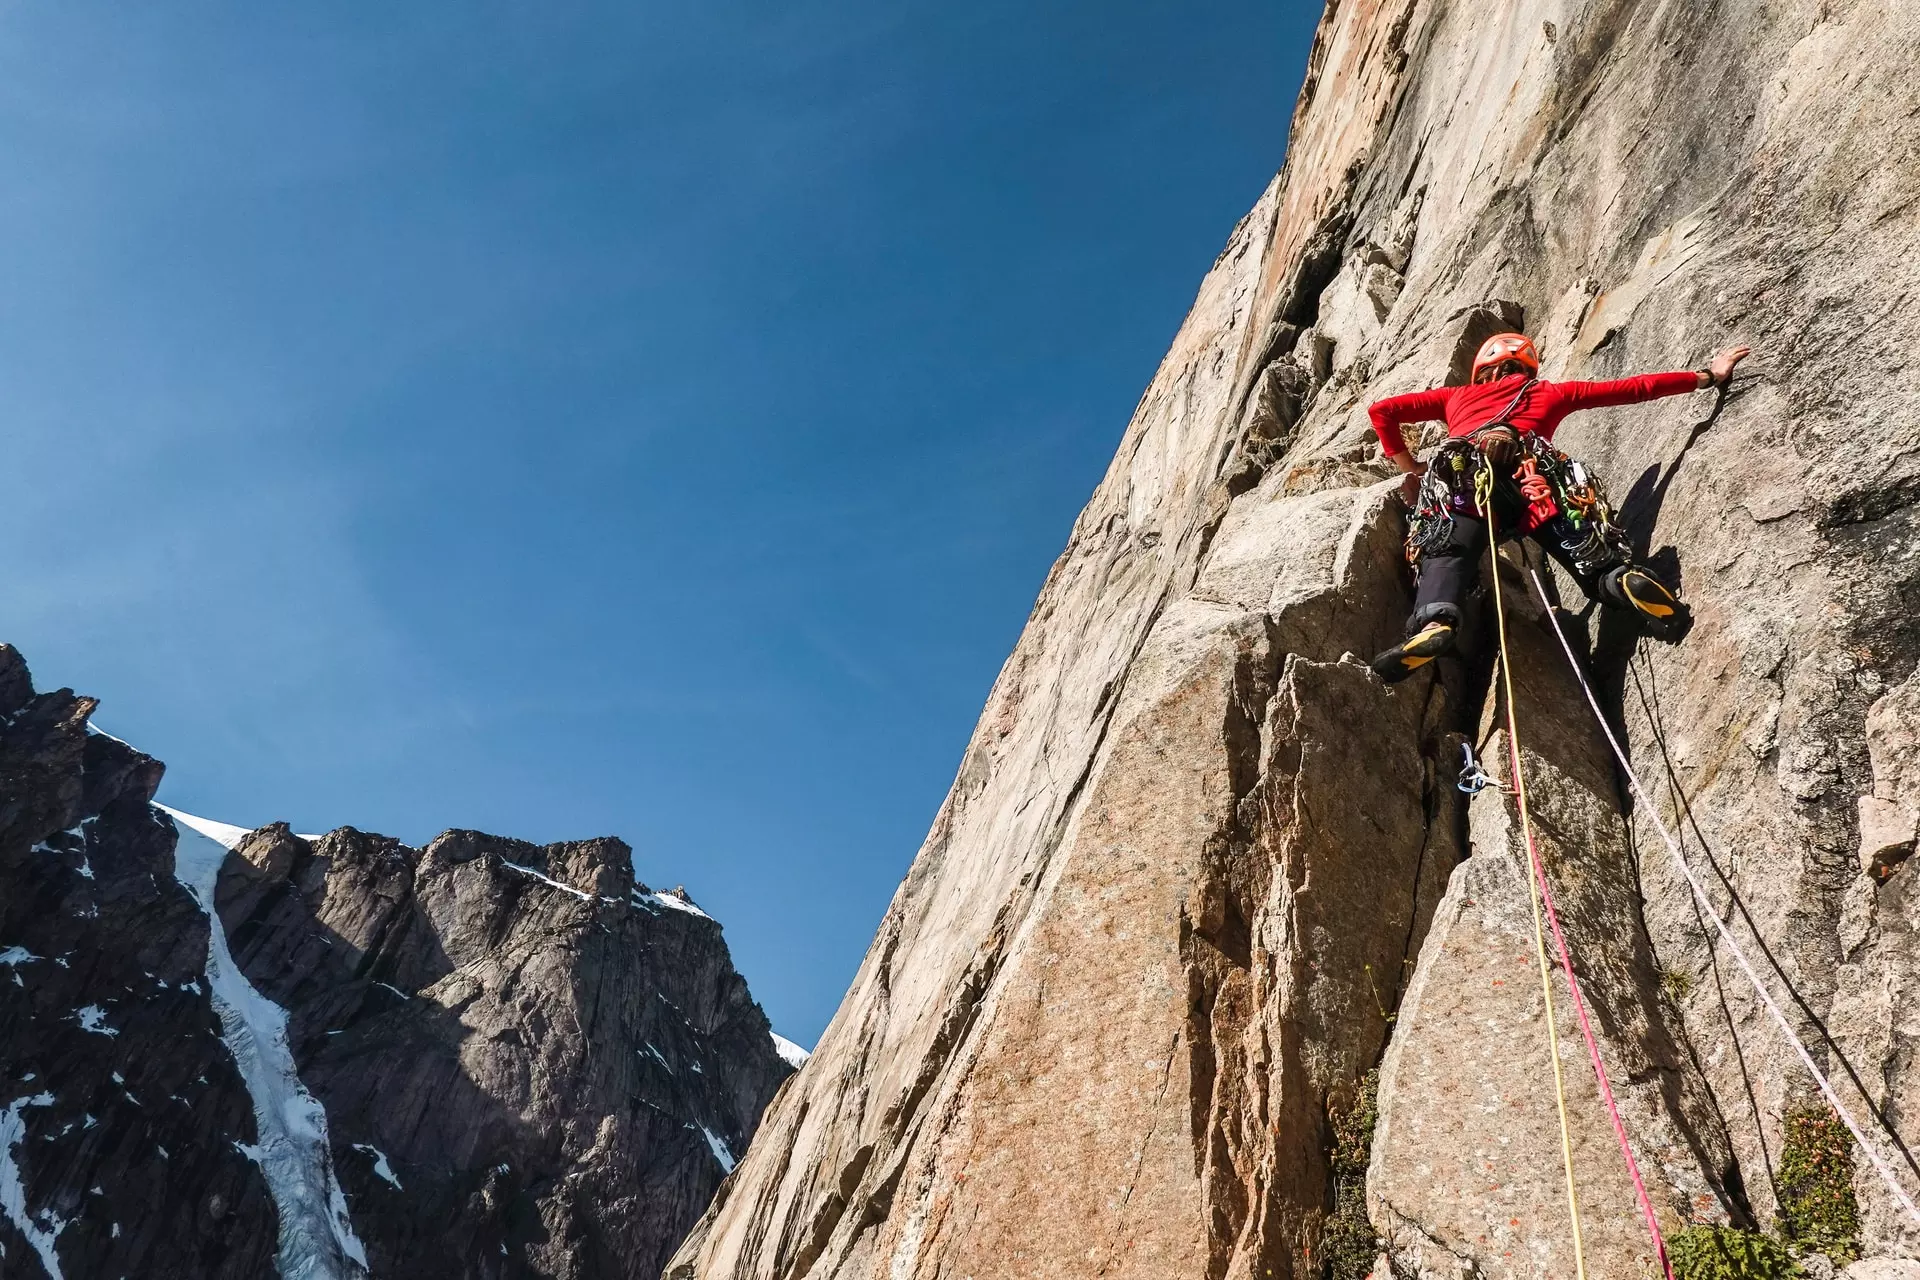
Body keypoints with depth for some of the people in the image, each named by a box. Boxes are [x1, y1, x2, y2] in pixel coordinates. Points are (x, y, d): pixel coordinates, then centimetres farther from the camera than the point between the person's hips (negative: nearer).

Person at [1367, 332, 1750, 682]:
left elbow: (1381, 410, 34)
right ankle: (1623, 578, -37)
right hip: (1531, 473, 0)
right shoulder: (1550, 393, 38)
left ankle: (1433, 622, -46)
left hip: (1461, 477, 0)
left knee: (1446, 556, -16)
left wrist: (1410, 467, 35)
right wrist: (1706, 376, 49)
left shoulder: (1456, 396, 39)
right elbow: (1632, 388, 39)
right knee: (1585, 550, -3)